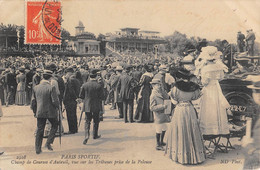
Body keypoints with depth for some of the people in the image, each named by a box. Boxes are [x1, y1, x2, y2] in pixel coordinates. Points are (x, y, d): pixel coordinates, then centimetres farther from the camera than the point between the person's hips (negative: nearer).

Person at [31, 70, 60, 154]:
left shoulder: (36, 88, 0)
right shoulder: (51, 88, -15)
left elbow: (33, 101, 5)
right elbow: (55, 101, -17)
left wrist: (34, 111, 18)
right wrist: (57, 106, 5)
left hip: (40, 112, 4)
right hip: (50, 112, -4)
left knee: (39, 130, 12)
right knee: (55, 125, 21)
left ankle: (38, 149, 17)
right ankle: (48, 143, 12)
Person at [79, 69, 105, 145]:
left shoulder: (84, 85, -4)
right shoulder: (99, 85, -10)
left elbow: (81, 96, 0)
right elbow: (102, 97, -10)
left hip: (87, 106, 1)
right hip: (96, 106, -1)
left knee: (87, 121, 5)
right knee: (96, 121, 16)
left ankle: (86, 136, -11)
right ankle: (95, 135, 26)